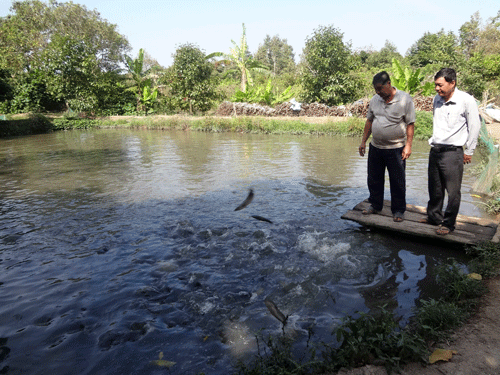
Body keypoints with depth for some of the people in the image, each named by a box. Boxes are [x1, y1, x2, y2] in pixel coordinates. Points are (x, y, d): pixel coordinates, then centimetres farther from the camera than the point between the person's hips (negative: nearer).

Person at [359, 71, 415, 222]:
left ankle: (398, 210, 20)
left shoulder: (405, 99, -8)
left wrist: (408, 145, -13)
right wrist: (363, 141, 11)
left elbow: (410, 124, -7)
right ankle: (375, 205, 30)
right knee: (374, 179, 12)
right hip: (375, 147, 5)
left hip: (396, 149, -4)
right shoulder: (375, 100, 6)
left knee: (397, 182, 5)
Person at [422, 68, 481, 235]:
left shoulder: (466, 100, -10)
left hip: (452, 152, -5)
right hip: (435, 150, 6)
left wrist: (469, 151, 0)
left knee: (453, 191, 1)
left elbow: (475, 126, -3)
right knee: (435, 189, 15)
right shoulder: (437, 99, 8)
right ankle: (434, 217, 30)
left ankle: (448, 223, 15)